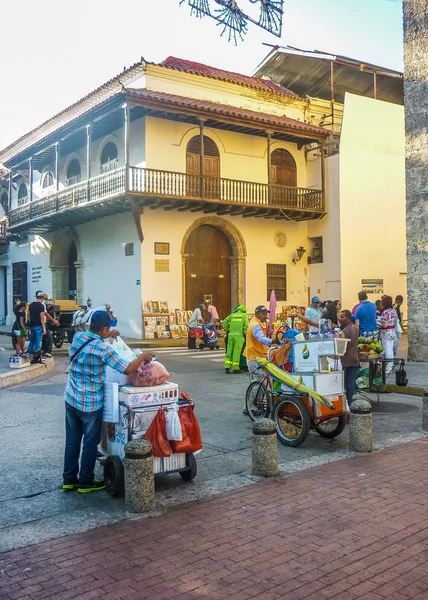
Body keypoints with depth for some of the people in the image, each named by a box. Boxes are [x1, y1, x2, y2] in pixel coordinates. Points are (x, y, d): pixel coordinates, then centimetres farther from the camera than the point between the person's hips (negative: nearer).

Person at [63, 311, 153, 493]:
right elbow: (128, 369, -19)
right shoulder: (103, 349, -22)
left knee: (72, 440, 17)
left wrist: (106, 336, 21)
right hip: (90, 404, -6)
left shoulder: (78, 336, -3)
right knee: (90, 443, 10)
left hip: (71, 399, 7)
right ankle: (85, 482, 21)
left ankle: (69, 479, 27)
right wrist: (143, 356, -5)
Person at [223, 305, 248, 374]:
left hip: (231, 335, 4)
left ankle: (227, 367, 6)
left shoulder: (232, 315, 17)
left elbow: (225, 322, 10)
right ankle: (235, 368, 0)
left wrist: (227, 330, 15)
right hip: (239, 335, -4)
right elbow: (246, 325, -6)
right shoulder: (244, 315, 6)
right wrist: (245, 333, 4)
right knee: (236, 352, -2)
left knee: (229, 352, 10)